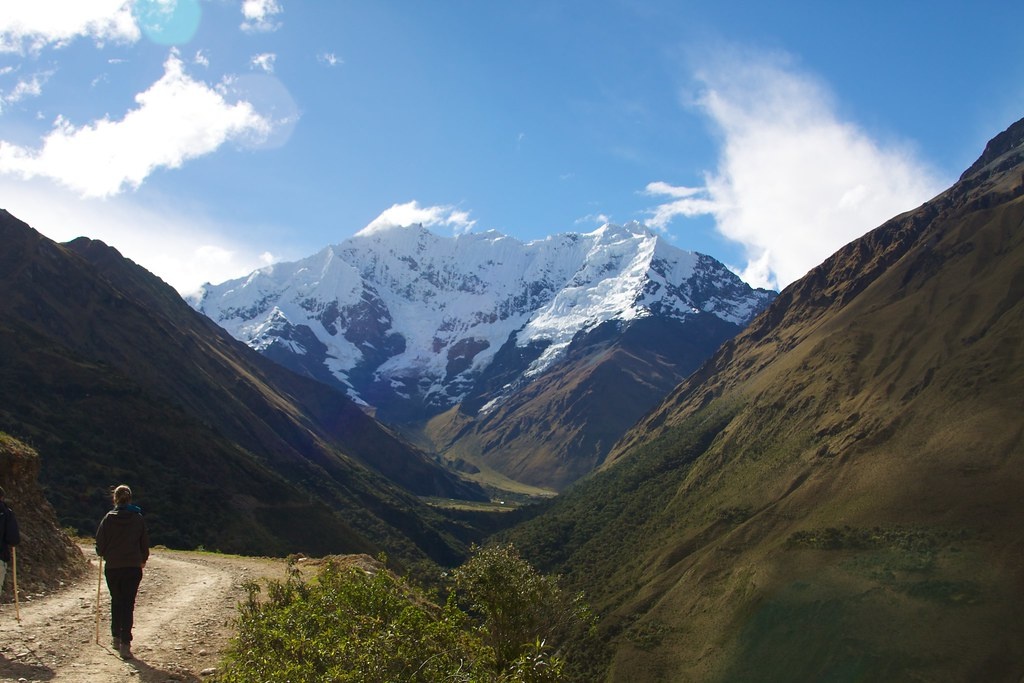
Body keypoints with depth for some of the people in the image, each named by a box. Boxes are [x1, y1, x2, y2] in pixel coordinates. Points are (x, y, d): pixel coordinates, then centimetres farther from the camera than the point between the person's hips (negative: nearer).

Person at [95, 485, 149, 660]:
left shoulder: (109, 518, -4)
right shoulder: (138, 518, -1)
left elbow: (100, 541, 0)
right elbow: (145, 541, 6)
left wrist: (103, 554, 22)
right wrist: (143, 560, 23)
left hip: (113, 567, 0)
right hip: (133, 567, 0)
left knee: (116, 601, 19)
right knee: (128, 604, -1)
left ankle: (116, 637, 27)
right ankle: (125, 643, -10)